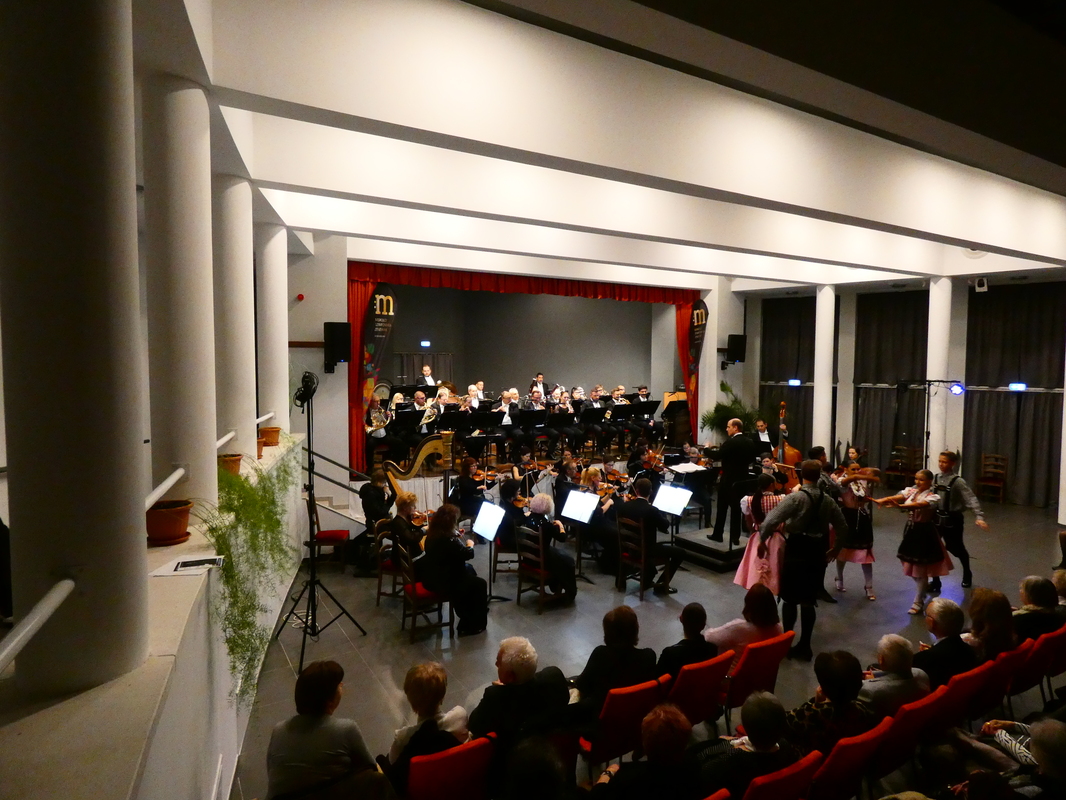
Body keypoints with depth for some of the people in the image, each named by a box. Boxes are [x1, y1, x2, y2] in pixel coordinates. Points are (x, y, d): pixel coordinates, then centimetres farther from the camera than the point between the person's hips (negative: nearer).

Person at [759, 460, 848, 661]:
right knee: (809, 601, 12)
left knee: (789, 599, 6)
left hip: (796, 550, -5)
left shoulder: (796, 497, -15)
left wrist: (762, 541, -9)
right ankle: (804, 645, 18)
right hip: (817, 552, 5)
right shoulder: (828, 500, 2)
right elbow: (843, 528, 11)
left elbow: (771, 520, -23)